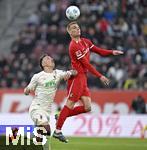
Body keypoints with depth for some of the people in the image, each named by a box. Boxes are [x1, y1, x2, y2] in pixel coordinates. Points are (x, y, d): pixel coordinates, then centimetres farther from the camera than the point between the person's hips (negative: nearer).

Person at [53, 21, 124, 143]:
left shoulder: (85, 42, 14)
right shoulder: (74, 46, -14)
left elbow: (100, 51, 16)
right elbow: (86, 64, -15)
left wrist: (112, 52, -3)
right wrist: (100, 76, -14)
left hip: (83, 78, 9)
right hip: (76, 77, -9)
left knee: (87, 107, 2)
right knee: (70, 104, -7)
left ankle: (61, 115, 14)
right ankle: (58, 131, 0)